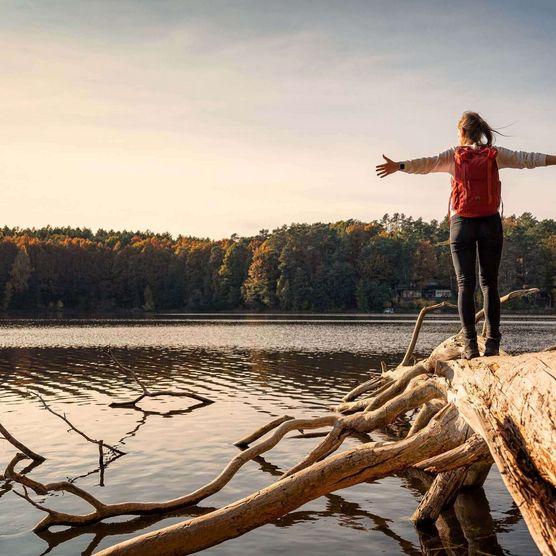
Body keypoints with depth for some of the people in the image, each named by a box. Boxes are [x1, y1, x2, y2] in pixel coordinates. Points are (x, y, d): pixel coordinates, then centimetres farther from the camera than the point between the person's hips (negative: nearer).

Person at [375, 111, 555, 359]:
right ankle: (492, 342, 4)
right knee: (490, 283, 7)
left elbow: (426, 163, -15)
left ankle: (470, 344, -8)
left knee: (465, 283, 0)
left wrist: (398, 166, -21)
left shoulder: (453, 155, -2)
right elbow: (527, 158, 6)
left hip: (462, 223, -2)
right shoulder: (496, 154, 4)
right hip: (491, 223, 2)